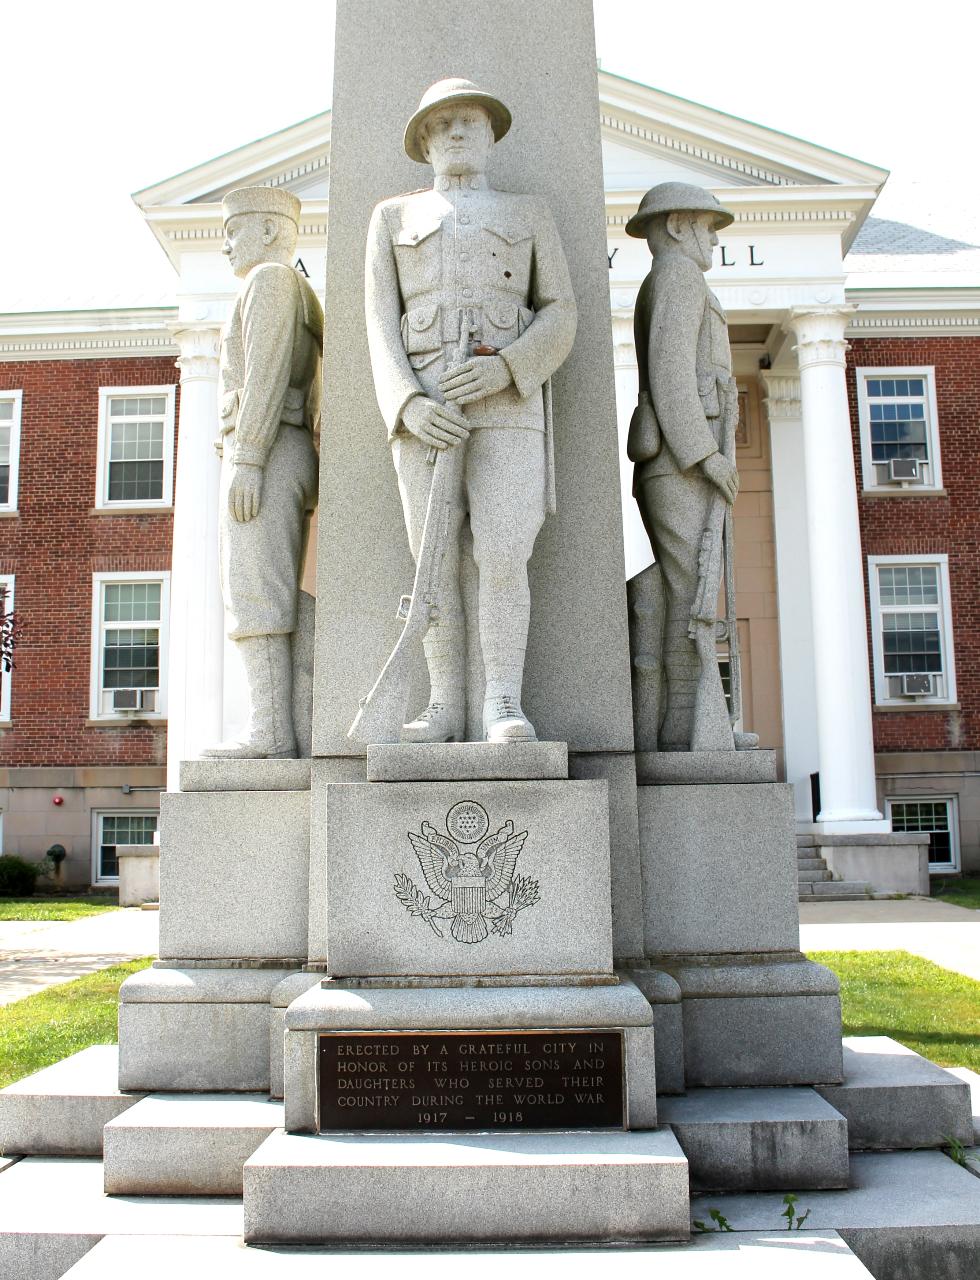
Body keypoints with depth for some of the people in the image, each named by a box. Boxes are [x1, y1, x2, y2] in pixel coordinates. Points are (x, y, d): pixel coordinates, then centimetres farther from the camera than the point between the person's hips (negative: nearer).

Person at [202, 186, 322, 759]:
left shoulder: (270, 280, -1)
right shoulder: (305, 305, 29)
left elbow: (266, 373, -14)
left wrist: (245, 461, -21)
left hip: (262, 454, -10)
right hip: (288, 463, 10)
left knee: (254, 595, -14)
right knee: (274, 602, 4)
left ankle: (271, 733, -17)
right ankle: (283, 730, 0)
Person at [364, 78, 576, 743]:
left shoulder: (530, 213, 18)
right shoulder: (393, 216, 17)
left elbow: (560, 314, 7)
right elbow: (382, 324, 6)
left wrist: (501, 368, -12)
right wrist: (409, 404, -13)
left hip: (508, 397, -1)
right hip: (423, 401, 1)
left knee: (504, 557, -14)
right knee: (435, 560, -7)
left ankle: (504, 704, -8)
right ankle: (446, 707, -1)